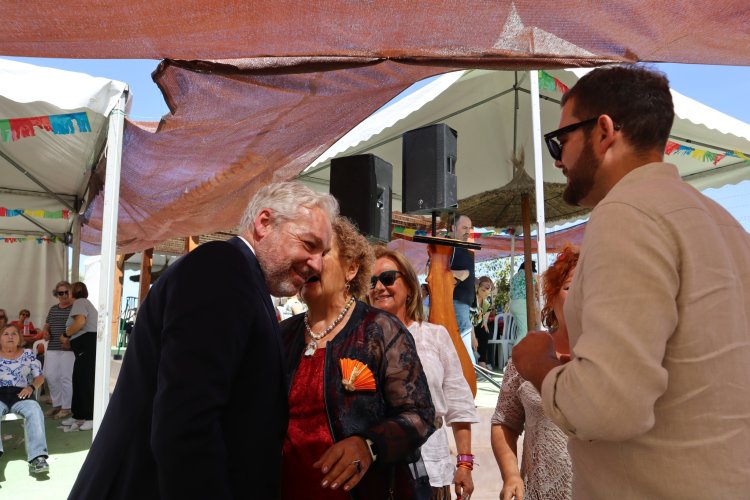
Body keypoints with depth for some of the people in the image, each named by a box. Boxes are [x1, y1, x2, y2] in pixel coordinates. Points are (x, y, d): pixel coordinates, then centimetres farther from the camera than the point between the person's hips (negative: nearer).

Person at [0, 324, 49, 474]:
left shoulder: (28, 355, 17)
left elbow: (40, 377, 16)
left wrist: (31, 387, -5)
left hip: (20, 395, 1)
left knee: (35, 411, -33)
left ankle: (37, 457, -44)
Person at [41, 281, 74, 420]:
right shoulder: (53, 309, 15)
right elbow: (47, 325, 25)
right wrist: (45, 332, 3)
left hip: (69, 349, -6)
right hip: (52, 348, 7)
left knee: (66, 378, -3)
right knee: (50, 376, 9)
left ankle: (66, 408, 8)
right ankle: (57, 404, 24)